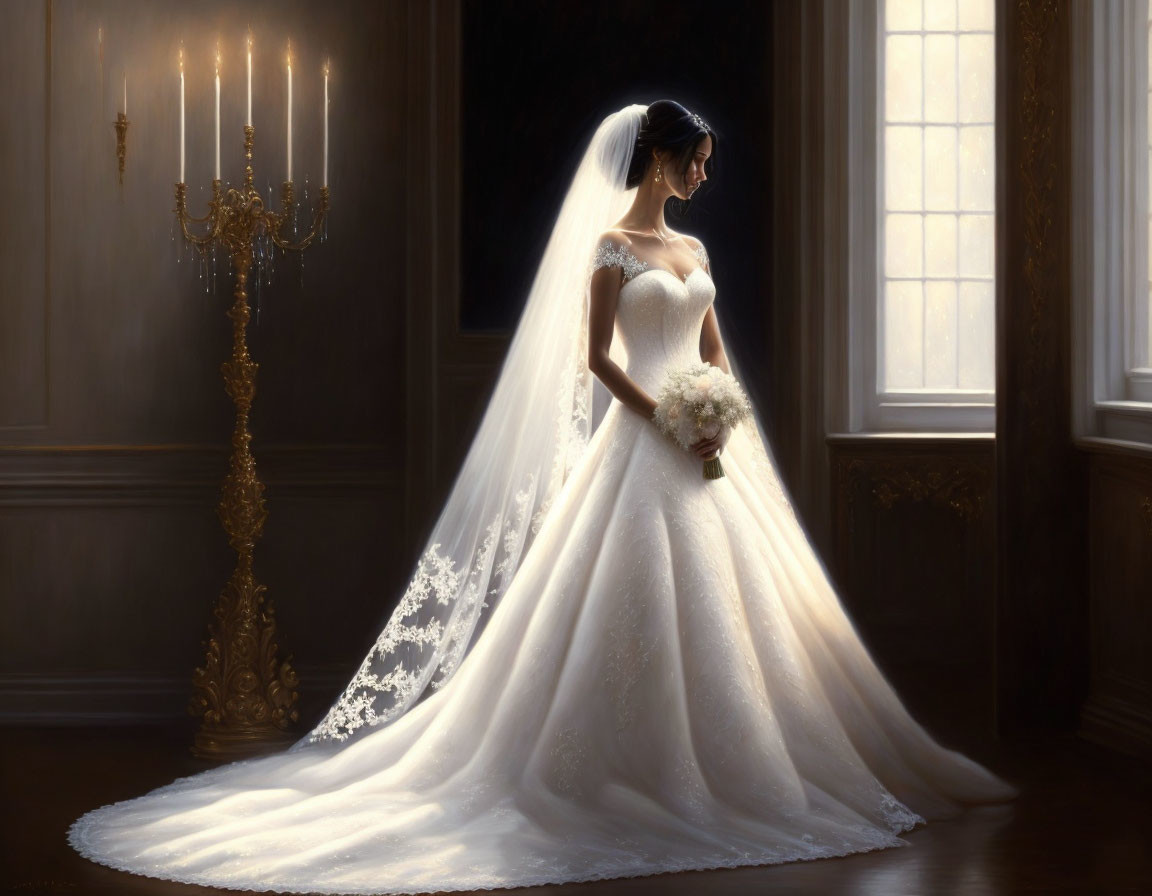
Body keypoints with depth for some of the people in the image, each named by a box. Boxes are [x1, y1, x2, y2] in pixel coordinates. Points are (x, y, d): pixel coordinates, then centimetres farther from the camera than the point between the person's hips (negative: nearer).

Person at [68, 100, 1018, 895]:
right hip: (641, 442, -7)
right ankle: (627, 769, 1)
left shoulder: (692, 247, 16)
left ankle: (714, 759, 16)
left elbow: (715, 354, 16)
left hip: (704, 446, 8)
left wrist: (722, 425, -2)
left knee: (717, 602, 8)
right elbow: (595, 357, -12)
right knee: (638, 607, -6)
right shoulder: (610, 244, -6)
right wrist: (671, 426, -17)